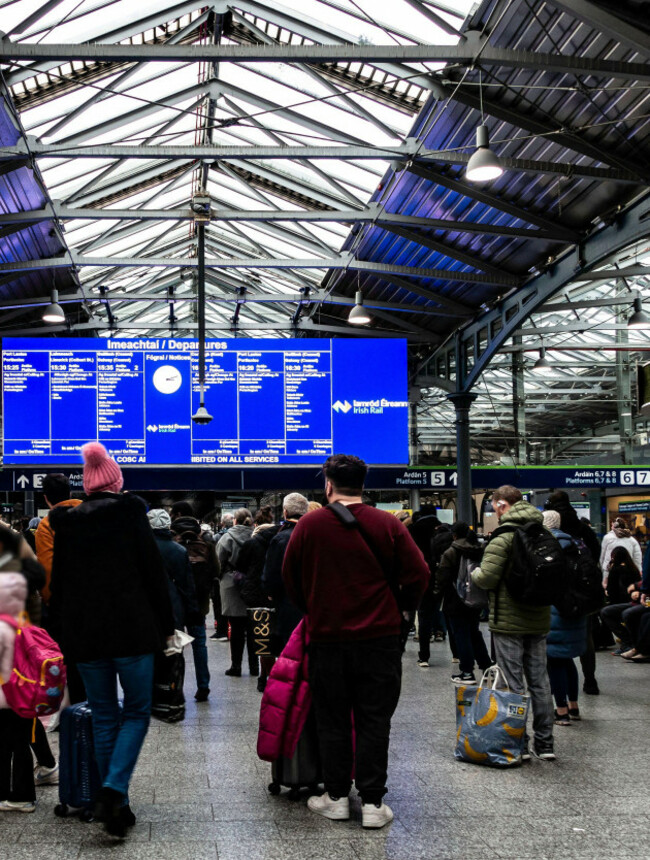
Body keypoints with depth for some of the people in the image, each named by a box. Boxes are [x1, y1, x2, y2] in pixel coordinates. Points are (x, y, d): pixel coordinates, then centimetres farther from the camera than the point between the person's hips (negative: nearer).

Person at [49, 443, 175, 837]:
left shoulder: (67, 524, 6)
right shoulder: (131, 515, -4)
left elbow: (58, 583, 11)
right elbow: (154, 572, -5)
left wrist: (65, 630, 19)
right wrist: (166, 625, 3)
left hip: (84, 635, 4)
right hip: (132, 630, -3)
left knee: (104, 718, 13)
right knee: (137, 714, 6)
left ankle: (116, 805, 15)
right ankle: (113, 791, -13)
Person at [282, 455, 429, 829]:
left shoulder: (309, 525, -2)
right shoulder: (388, 524, -4)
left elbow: (291, 577, 7)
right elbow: (419, 574, -6)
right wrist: (401, 608, 11)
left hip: (327, 636, 1)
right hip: (380, 637, 0)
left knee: (333, 720, 12)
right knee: (374, 721, 6)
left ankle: (337, 797, 18)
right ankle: (372, 802, 6)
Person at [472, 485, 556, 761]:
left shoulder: (504, 536, -15)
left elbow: (488, 578, -20)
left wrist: (475, 573, 0)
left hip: (509, 622, -7)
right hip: (539, 621, 7)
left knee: (513, 684, 1)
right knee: (539, 681, 13)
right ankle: (544, 743, 19)